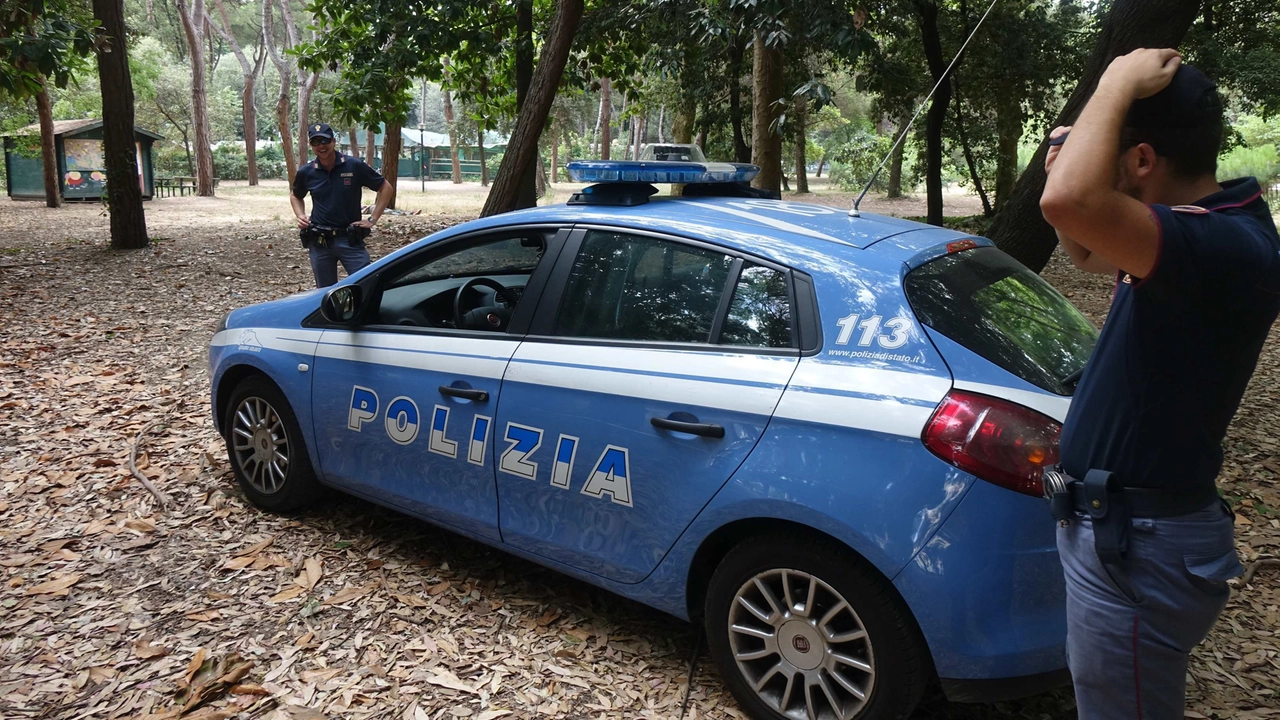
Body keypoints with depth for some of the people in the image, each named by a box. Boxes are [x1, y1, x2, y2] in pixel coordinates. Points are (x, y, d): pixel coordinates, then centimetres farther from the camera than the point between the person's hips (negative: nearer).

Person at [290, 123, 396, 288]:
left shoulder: (355, 166, -5)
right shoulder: (306, 172, 3)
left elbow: (386, 188, 1)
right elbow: (295, 196, 23)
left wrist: (372, 219, -3)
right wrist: (300, 216, 4)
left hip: (351, 239, -2)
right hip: (319, 241, 2)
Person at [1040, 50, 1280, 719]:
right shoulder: (1210, 226, 7)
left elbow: (1069, 203, -43)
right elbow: (1085, 249, 23)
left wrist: (1118, 82, -25)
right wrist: (1069, 158, 3)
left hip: (1137, 549, -10)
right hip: (1120, 527, 10)